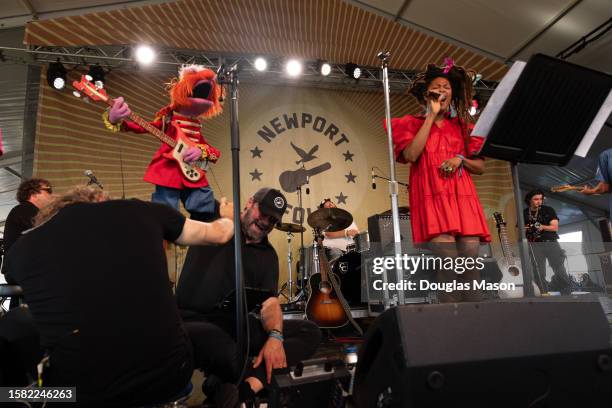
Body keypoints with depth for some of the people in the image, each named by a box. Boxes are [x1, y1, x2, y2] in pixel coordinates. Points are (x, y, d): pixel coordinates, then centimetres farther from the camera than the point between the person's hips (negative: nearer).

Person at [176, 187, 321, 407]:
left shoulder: (268, 255, 10)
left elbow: (270, 302, 1)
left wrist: (275, 336, -17)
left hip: (239, 324, 5)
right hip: (194, 321, -5)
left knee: (310, 332, -11)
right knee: (208, 339, -42)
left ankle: (247, 386, -29)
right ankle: (262, 380, -14)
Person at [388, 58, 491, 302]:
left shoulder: (462, 126, 22)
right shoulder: (413, 124, 14)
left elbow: (480, 167, 19)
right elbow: (410, 155, -7)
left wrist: (460, 159, -4)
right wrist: (432, 115, -1)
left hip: (462, 197, 3)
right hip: (432, 197, -3)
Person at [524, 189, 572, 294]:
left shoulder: (548, 210, 4)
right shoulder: (524, 214, 6)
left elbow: (555, 227, -3)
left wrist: (543, 227, -20)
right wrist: (525, 230, -13)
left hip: (551, 242, 0)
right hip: (535, 245, 0)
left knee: (560, 270, -2)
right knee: (539, 273, -1)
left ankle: (567, 293, 5)